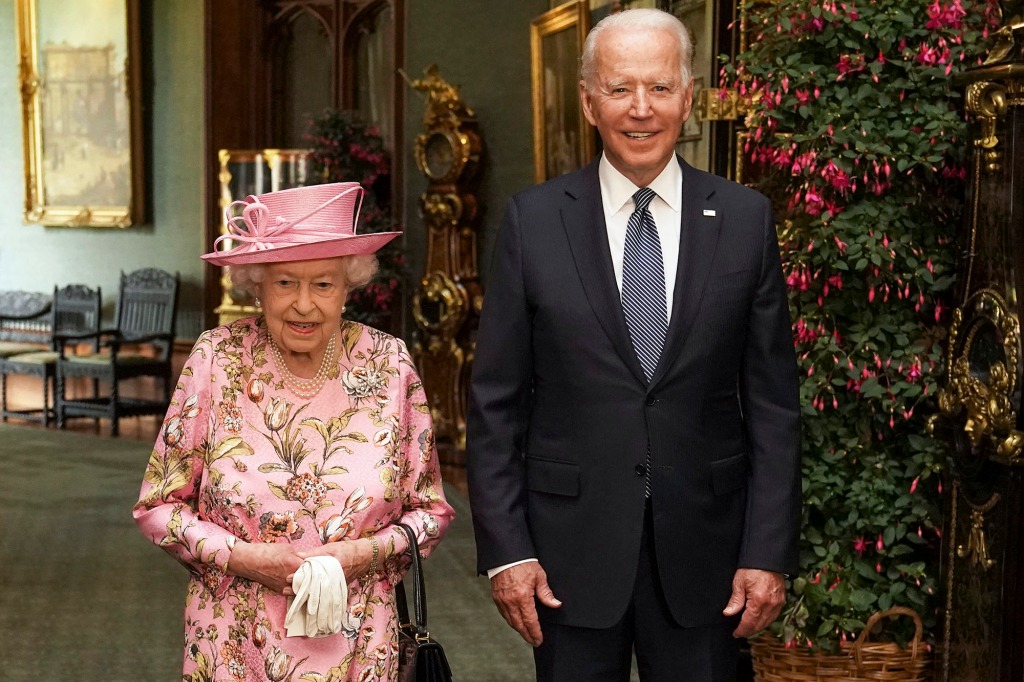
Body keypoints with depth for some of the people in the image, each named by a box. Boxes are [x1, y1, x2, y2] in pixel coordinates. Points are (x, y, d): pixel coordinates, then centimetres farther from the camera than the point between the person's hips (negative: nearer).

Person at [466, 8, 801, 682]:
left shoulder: (747, 219, 0)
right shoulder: (534, 220, -2)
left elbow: (773, 401, 1)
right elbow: (496, 401, -1)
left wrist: (769, 551, -3)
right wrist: (504, 549, -5)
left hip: (702, 547, 1)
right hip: (570, 546, 0)